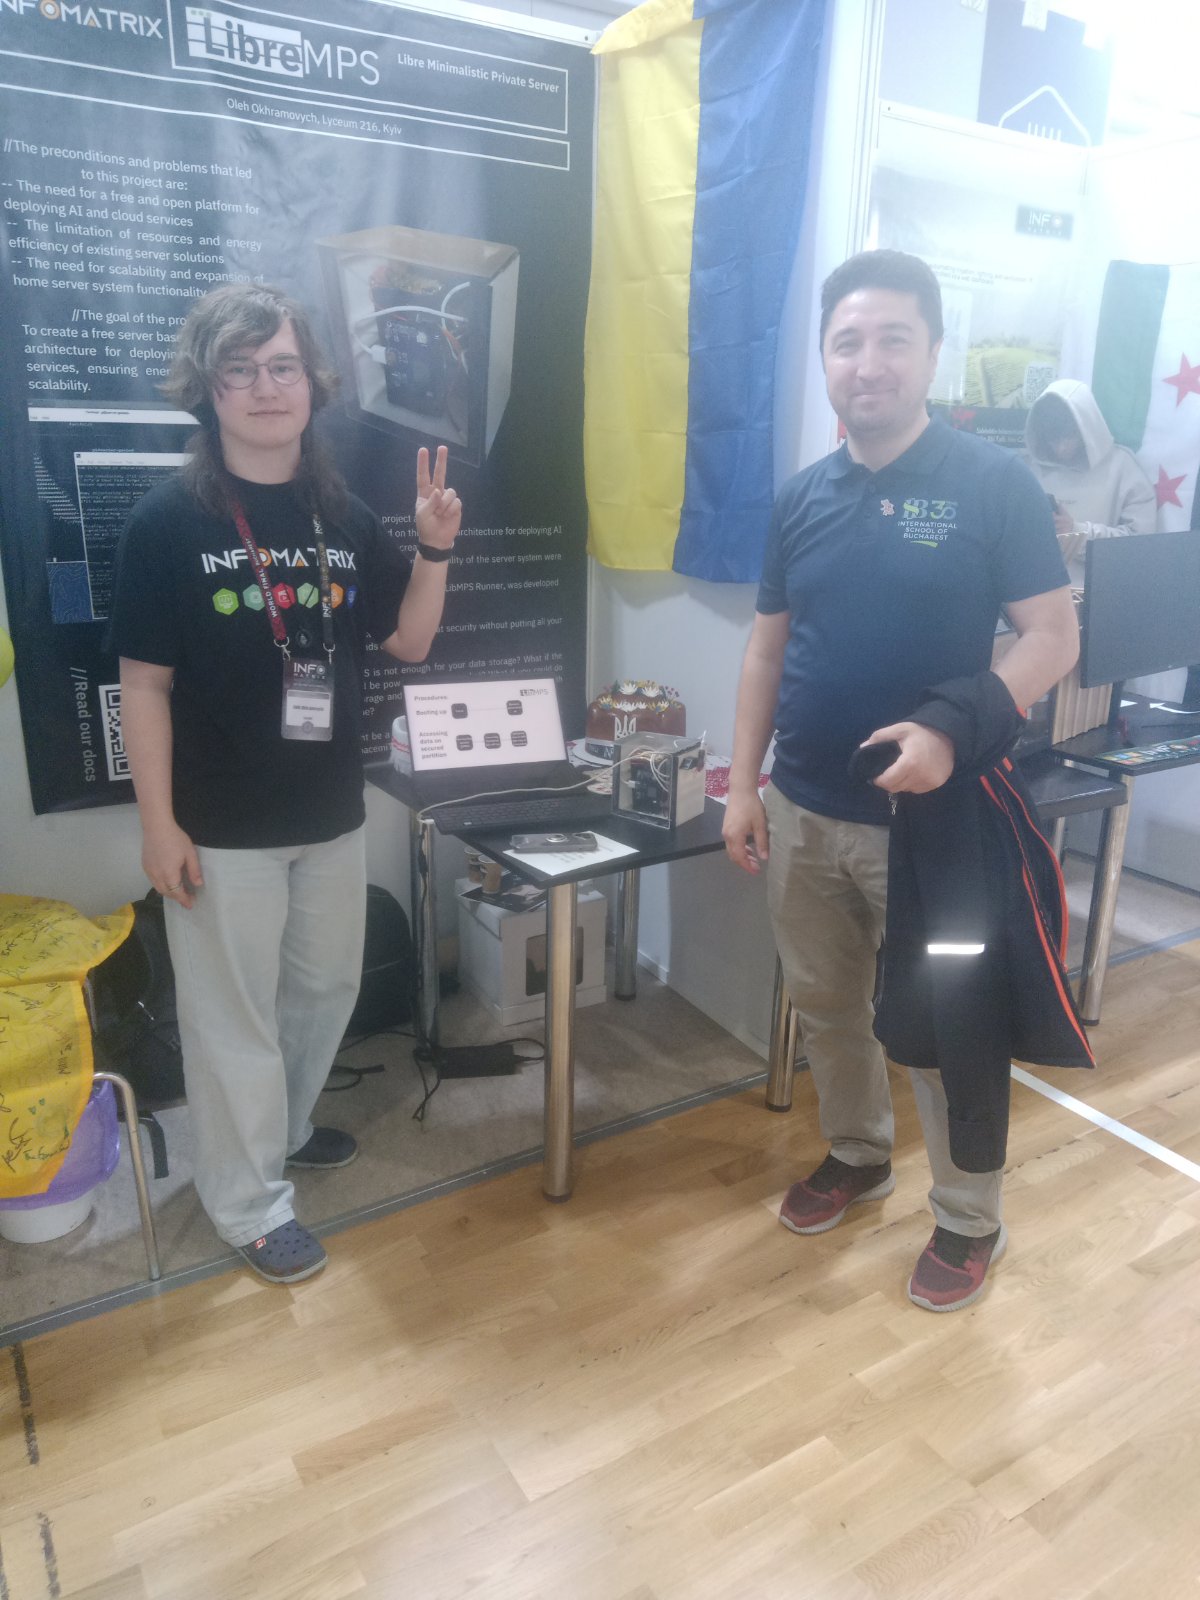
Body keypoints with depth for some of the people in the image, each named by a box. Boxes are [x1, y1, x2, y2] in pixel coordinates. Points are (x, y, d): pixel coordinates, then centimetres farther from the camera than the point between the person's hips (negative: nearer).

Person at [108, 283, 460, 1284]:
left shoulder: (347, 517, 3)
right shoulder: (168, 522, -10)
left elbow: (409, 643, 8)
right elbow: (145, 684, -9)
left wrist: (435, 549, -7)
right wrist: (159, 824, -12)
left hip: (333, 813, 5)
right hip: (223, 826, -5)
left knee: (327, 984, 20)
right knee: (234, 1013, 7)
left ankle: (283, 1127, 46)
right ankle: (250, 1203, 26)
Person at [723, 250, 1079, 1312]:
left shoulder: (994, 484, -7)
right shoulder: (802, 498, 6)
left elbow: (1053, 637, -10)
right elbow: (769, 647, 9)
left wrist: (952, 734, -25)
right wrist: (744, 783, 4)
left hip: (931, 818, -4)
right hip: (803, 812, 5)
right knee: (824, 1003, 18)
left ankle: (970, 1222, 29)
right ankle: (855, 1155, 42)